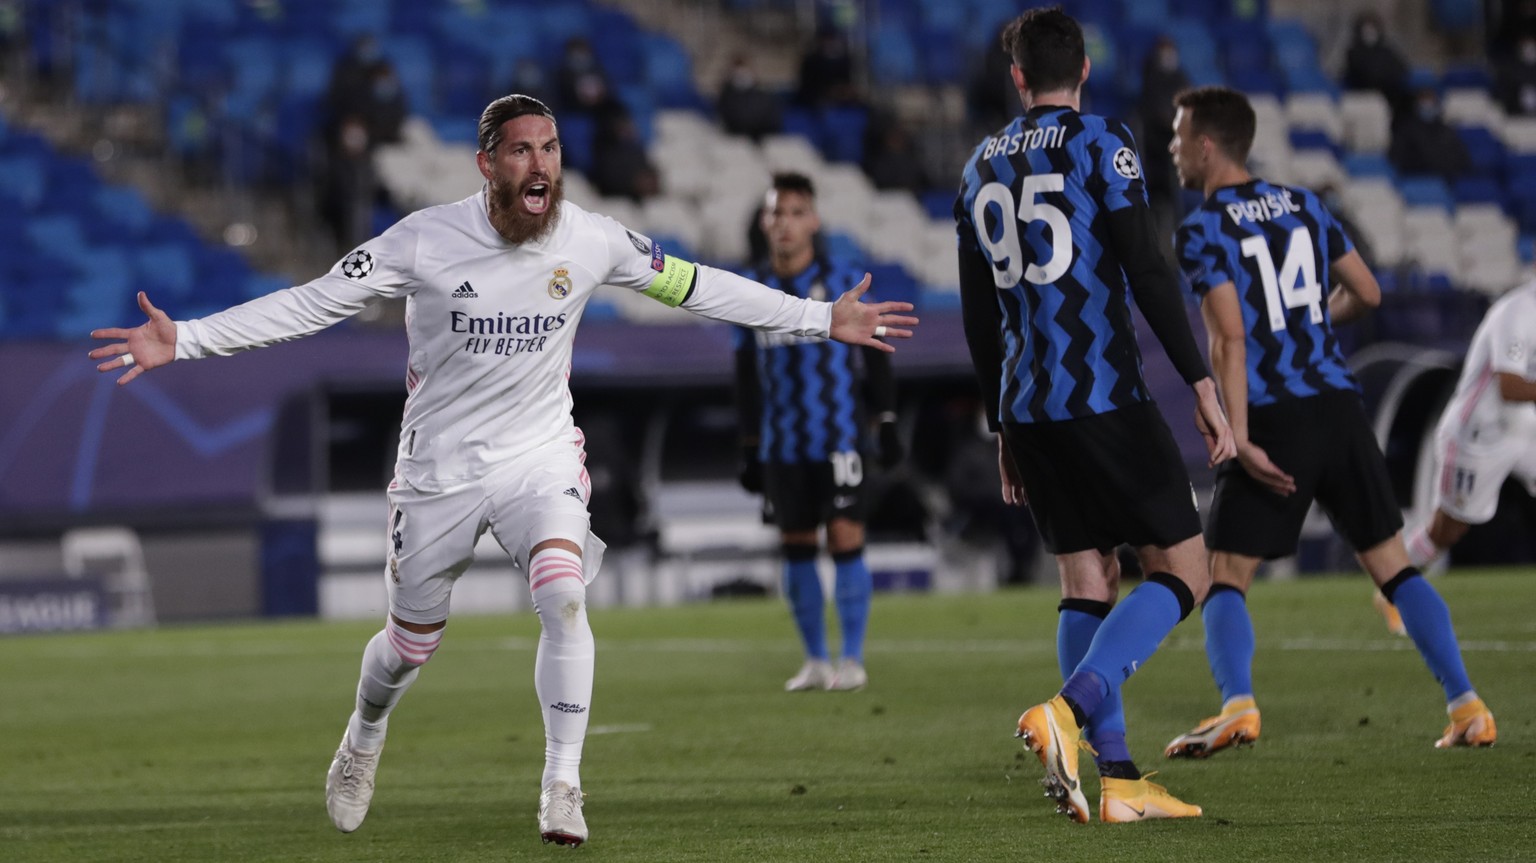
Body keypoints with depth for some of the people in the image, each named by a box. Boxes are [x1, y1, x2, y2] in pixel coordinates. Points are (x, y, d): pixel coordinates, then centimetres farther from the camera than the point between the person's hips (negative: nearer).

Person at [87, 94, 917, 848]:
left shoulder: (591, 239, -10)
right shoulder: (426, 240, -17)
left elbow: (692, 285, 4)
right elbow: (312, 303, -14)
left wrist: (822, 319, 6)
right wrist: (184, 340, -21)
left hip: (540, 459, 1)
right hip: (439, 468, -1)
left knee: (564, 598, -26)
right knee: (410, 644, 13)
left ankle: (562, 787, -20)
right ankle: (363, 741, 47)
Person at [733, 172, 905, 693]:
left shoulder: (842, 283, -2)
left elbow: (875, 356, 4)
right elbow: (746, 374, 13)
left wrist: (886, 423, 0)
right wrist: (749, 447, 12)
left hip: (838, 436, -3)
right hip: (782, 446, 3)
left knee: (845, 540, -9)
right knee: (796, 547, 6)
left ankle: (853, 660, -2)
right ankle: (815, 660, 15)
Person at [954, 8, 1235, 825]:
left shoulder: (981, 167, 14)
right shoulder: (1101, 142, -4)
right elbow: (1146, 269, -13)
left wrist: (1004, 428, 24)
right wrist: (1202, 386, -10)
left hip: (1027, 408, 6)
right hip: (1105, 396, -6)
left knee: (1087, 581, 9)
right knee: (1182, 569, -2)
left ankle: (1118, 780, 2)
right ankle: (1067, 710, -22)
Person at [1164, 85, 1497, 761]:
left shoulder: (1200, 233, -5)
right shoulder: (1303, 206, 12)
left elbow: (1230, 337, -14)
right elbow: (1367, 293, 19)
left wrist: (1239, 440, -17)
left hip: (1273, 420, -5)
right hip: (1339, 404, 5)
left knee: (1225, 578, 2)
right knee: (1393, 566, 11)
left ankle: (1237, 705, -20)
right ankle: (1466, 706, 3)